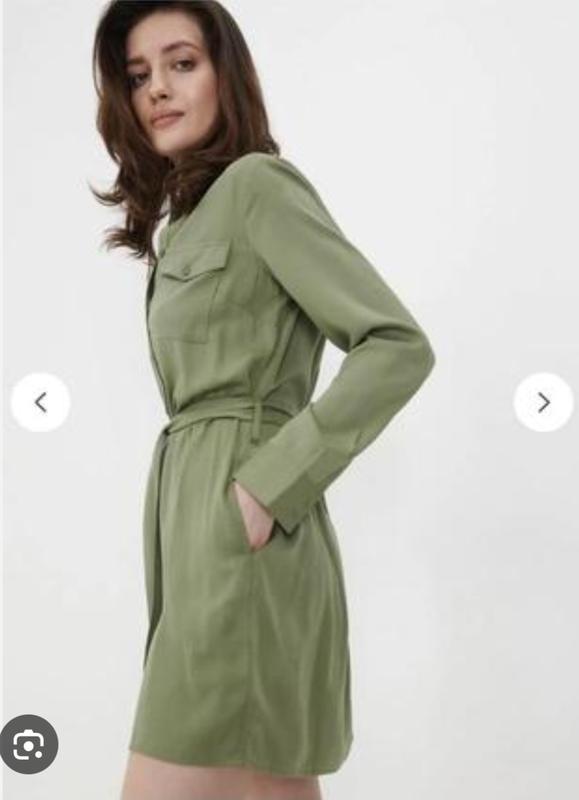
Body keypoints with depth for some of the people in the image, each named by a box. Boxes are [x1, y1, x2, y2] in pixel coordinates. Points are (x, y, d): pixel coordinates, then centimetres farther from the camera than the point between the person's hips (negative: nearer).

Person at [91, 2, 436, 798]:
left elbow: (399, 347, -16)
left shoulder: (257, 182, -7)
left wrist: (271, 483, -18)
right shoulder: (187, 220, 20)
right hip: (195, 521, 9)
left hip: (240, 528, -9)